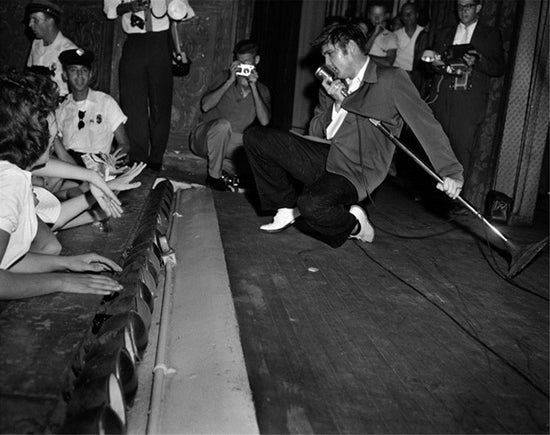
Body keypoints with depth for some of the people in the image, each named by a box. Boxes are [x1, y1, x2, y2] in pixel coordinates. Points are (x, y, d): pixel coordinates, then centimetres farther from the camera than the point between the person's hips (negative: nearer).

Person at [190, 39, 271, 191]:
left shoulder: (262, 91, 2)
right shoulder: (225, 78, -2)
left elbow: (264, 121, -17)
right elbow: (205, 106, -18)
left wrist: (253, 87, -22)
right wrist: (230, 81, -23)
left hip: (232, 143, 2)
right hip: (204, 138, -2)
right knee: (223, 124, -35)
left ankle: (236, 175, -1)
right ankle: (214, 177, -19)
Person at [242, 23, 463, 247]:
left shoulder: (392, 79, -6)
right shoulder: (332, 85, 14)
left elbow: (425, 122, -13)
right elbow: (315, 134, 12)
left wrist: (451, 171, -21)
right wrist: (337, 103, -5)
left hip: (354, 173, -7)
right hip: (325, 157, 7)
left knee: (312, 205, -37)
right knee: (255, 136, -6)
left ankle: (353, 225, -3)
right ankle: (289, 205, 5)